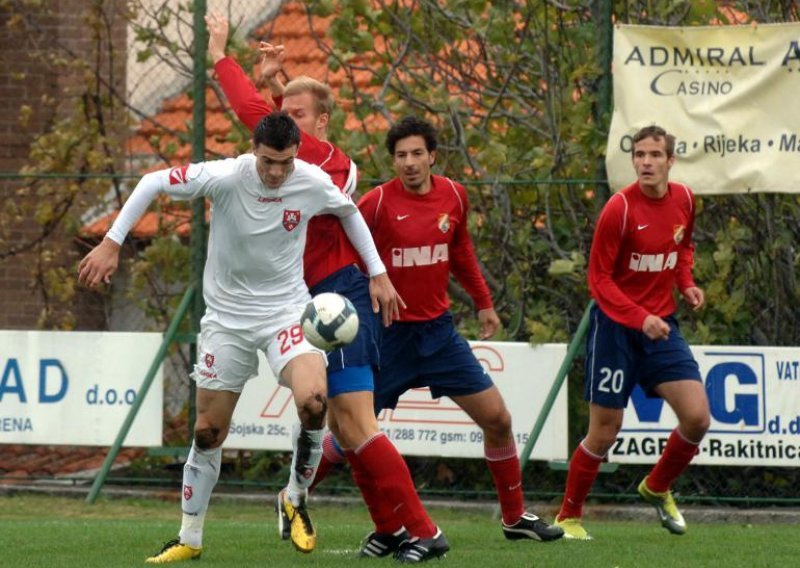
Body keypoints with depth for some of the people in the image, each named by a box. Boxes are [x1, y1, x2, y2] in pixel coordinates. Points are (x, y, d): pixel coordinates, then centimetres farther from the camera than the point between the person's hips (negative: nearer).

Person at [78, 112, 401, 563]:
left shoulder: (314, 183, -13)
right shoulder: (225, 177, -20)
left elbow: (349, 211, 9)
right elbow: (152, 183, -11)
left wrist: (378, 274, 11)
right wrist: (111, 244, -14)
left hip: (287, 312, 0)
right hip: (227, 317, 0)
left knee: (314, 400, -27)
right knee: (208, 432, 3)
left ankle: (296, 499, -1)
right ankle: (190, 539, 21)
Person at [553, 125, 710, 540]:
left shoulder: (683, 199, 1)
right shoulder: (620, 208, -17)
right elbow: (598, 278, -15)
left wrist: (686, 283, 1)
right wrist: (640, 318, -27)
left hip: (661, 326, 5)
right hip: (616, 326, -5)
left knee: (697, 417, -8)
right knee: (604, 432, -1)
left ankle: (657, 488, 20)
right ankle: (568, 516, 19)